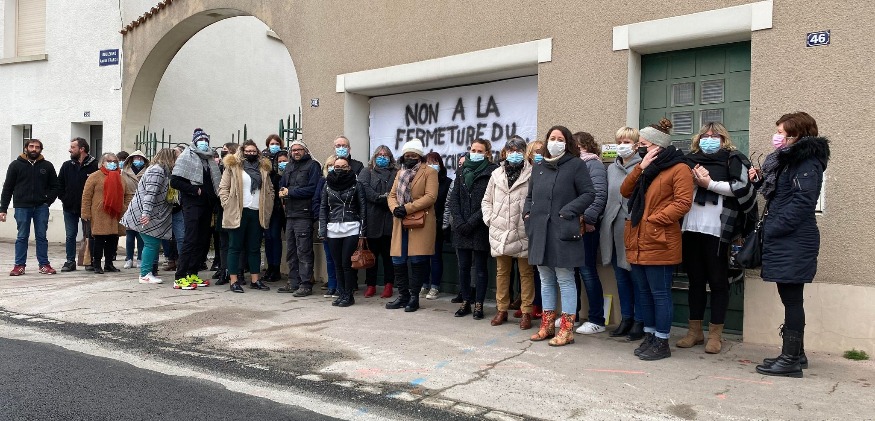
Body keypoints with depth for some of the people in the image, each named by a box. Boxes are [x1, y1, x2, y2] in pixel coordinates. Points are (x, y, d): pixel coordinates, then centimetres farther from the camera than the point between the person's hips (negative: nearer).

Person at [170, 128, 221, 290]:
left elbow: (215, 182, 24)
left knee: (203, 241, 7)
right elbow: (174, 181, -10)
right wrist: (196, 190, -14)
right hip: (192, 204, -7)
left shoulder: (210, 159, 17)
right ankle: (180, 277, -7)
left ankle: (192, 274, 15)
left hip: (207, 205, 7)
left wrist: (214, 199, 6)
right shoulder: (187, 157, -1)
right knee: (191, 239, -10)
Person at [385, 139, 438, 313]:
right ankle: (403, 296, 17)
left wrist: (407, 208, -17)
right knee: (398, 261, 5)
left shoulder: (429, 172, 0)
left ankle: (414, 297, 9)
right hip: (400, 223, 6)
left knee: (417, 260, -2)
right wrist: (395, 208, -8)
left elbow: (431, 197, -12)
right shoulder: (400, 173, 20)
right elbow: (392, 195, 15)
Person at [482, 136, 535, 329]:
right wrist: (489, 219, 5)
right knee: (501, 271, 12)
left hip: (523, 233, -4)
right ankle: (502, 310, 23)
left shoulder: (531, 175, -4)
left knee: (526, 273, 4)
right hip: (499, 232, 4)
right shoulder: (496, 174, 10)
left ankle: (526, 312, 13)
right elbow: (487, 200, 17)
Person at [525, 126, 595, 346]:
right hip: (540, 232, 6)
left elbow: (589, 194, -6)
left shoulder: (576, 165, -2)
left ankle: (567, 330, 6)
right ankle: (547, 325, 23)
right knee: (546, 280, 13)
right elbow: (530, 195, 25)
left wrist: (567, 211, -15)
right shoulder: (539, 167, 16)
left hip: (562, 232, -6)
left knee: (565, 280, -1)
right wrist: (528, 211, 7)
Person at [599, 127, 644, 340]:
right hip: (614, 229, 6)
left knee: (636, 276, 2)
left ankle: (639, 321, 14)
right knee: (621, 276, 13)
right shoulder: (611, 168, 14)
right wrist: (604, 222, 8)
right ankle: (626, 318, 24)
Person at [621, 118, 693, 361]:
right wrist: (641, 167, -2)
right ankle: (649, 337, 25)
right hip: (638, 243, 8)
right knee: (645, 292, 15)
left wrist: (654, 219, -18)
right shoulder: (646, 168, 19)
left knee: (660, 294, -1)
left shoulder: (678, 169, -7)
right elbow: (625, 191, 8)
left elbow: (683, 203, -16)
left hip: (659, 243, -8)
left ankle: (661, 343, 9)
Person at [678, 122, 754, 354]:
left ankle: (715, 334, 10)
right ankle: (695, 330, 19)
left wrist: (709, 183, -8)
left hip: (717, 228, -4)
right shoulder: (690, 159, 17)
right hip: (691, 227, 4)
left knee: (718, 281, 3)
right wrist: (694, 179, -7)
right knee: (695, 279, 10)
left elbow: (742, 187, -8)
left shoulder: (733, 159, 5)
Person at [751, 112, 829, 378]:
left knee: (791, 298, -5)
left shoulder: (807, 162, -11)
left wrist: (774, 227, -20)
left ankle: (791, 360, 2)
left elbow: (801, 202, -20)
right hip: (783, 240, 10)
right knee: (789, 298, 14)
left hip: (794, 242, -10)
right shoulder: (787, 160, 19)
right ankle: (794, 354, 23)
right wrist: (761, 180, 5)